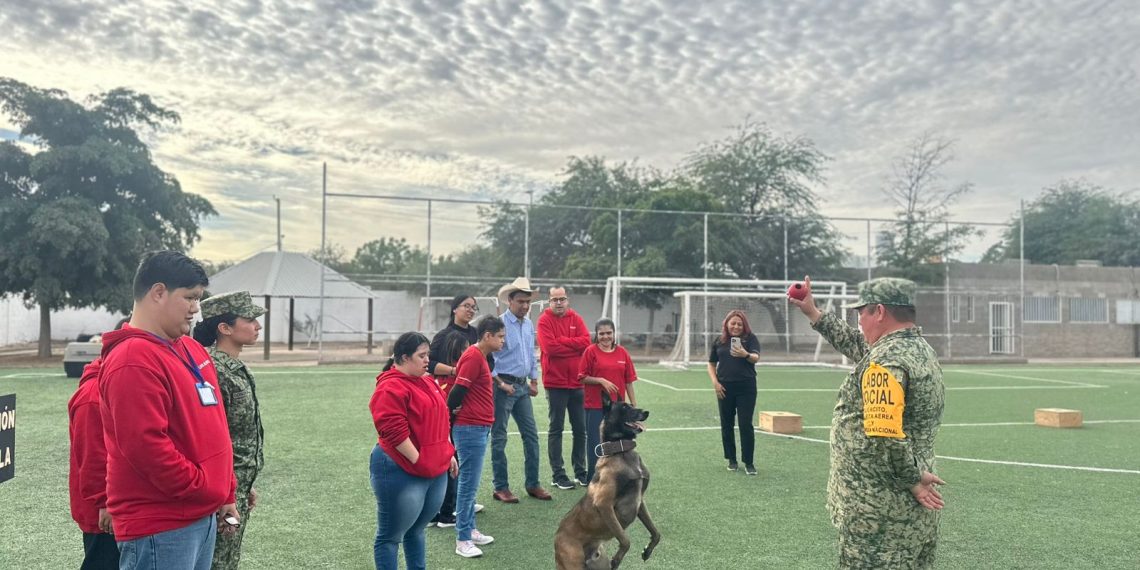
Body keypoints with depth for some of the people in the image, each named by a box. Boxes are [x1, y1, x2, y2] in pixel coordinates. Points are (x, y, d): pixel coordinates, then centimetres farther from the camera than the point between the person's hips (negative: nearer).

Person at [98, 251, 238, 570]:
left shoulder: (191, 350, 12)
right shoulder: (133, 361, -17)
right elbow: (146, 445, -24)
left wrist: (226, 493, 15)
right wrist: (210, 492, -15)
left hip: (202, 516, 9)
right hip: (160, 525, -9)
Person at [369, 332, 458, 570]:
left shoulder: (426, 381, 13)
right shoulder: (391, 388, -16)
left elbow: (440, 420, 21)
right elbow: (394, 431, -22)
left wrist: (448, 454, 16)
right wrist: (417, 461, -17)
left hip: (436, 471, 9)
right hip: (402, 473, -8)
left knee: (416, 530, 20)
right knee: (390, 536, 4)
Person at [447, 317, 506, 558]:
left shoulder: (479, 356, 14)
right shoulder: (474, 357, -17)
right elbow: (458, 390, -20)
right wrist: (452, 414, -7)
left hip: (478, 428, 10)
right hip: (471, 429, -10)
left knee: (469, 482, 16)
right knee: (469, 484, -4)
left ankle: (470, 530, 26)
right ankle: (462, 540, 3)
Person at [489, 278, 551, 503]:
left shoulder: (529, 325, 11)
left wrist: (534, 381, 15)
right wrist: (500, 384, -16)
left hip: (522, 386, 7)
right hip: (503, 385, -7)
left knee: (531, 435, 8)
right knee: (499, 438, 1)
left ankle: (532, 484, 18)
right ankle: (501, 487, 10)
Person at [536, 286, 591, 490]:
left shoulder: (576, 319, 8)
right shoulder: (545, 320, -5)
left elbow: (586, 342, -6)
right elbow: (549, 347, -18)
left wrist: (561, 341, -12)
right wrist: (573, 346, -9)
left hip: (577, 382, 4)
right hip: (555, 383, -4)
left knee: (580, 429, 10)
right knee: (556, 429, 4)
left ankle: (580, 471, 22)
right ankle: (558, 474, 11)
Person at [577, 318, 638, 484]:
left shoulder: (622, 352, 5)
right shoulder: (591, 351, -4)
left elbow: (628, 380, 8)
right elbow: (583, 377, -4)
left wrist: (634, 404, 7)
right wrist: (601, 380, -18)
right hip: (595, 406, -3)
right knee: (596, 442, 2)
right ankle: (593, 478, 14)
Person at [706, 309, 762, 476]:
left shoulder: (750, 338, -1)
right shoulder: (719, 341, 6)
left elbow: (756, 357, -18)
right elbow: (711, 364, 12)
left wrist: (746, 355, -40)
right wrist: (715, 382, -2)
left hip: (746, 388, -3)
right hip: (725, 388, 3)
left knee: (746, 425, -3)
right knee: (727, 425, 9)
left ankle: (749, 462, 6)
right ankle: (731, 460, 22)